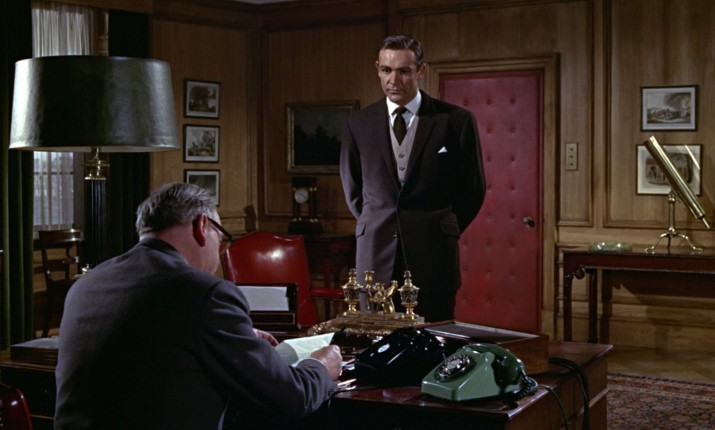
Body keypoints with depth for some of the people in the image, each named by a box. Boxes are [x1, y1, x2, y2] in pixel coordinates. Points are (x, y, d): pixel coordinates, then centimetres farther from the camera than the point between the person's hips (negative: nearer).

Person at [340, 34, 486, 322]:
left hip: (433, 255, -2)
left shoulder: (456, 121, -2)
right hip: (375, 255, 2)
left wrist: (443, 231, 8)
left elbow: (473, 189, 7)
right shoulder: (358, 124, 6)